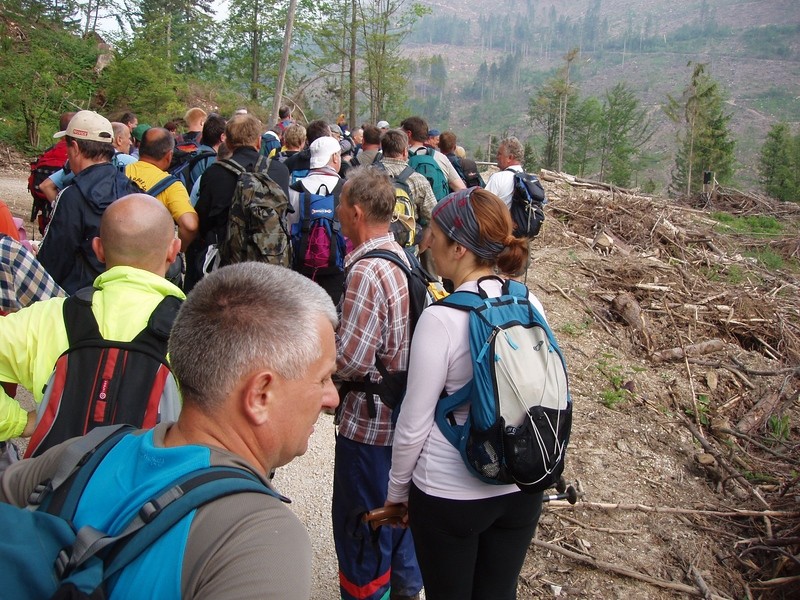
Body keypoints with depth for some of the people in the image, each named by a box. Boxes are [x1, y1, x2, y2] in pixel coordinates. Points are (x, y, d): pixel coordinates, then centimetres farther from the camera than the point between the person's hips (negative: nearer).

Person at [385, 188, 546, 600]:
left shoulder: (441, 318, -23)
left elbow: (414, 423, -16)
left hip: (450, 494, -5)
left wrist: (397, 490, 1)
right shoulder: (530, 304, -6)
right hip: (522, 488, 5)